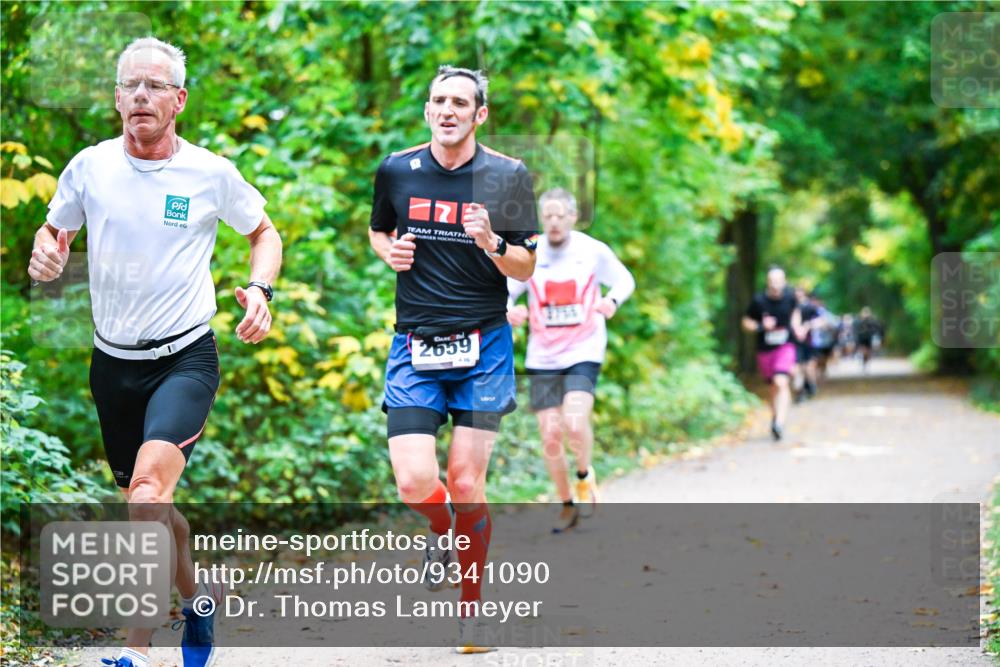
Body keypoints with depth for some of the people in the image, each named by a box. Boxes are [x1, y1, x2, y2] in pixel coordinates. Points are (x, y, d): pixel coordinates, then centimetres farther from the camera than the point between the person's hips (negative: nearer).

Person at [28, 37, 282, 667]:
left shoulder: (212, 173, -5)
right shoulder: (89, 167, -1)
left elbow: (265, 233, 12)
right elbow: (56, 229, 16)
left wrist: (261, 289, -7)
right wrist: (47, 253, -8)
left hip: (186, 358, -4)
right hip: (113, 360, 4)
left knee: (149, 484, -26)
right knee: (149, 504, 14)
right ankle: (195, 603, 41)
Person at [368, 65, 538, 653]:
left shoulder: (509, 176, -1)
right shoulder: (396, 170, 4)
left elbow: (525, 269, 1)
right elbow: (378, 230, 22)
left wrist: (492, 243, -19)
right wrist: (389, 251, -1)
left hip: (483, 345, -1)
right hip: (415, 347, 1)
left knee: (467, 482, -4)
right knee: (415, 483, -12)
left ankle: (473, 603, 16)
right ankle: (441, 528, 26)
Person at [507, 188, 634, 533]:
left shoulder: (594, 251, -3)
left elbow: (625, 280, 10)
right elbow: (503, 292, 7)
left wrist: (612, 300, -12)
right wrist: (509, 310, -16)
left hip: (583, 353, -2)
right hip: (543, 358, 2)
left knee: (575, 424, -23)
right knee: (550, 437, 0)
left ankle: (585, 477, 8)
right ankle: (567, 506, 20)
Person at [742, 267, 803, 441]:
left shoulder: (790, 297, -5)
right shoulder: (759, 301, -10)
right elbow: (746, 322, 0)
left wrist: (797, 328, 2)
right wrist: (761, 326, -18)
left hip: (785, 347, -1)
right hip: (765, 349, 1)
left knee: (781, 382, -21)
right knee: (774, 386, 13)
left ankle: (779, 422, -28)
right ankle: (775, 418, 35)